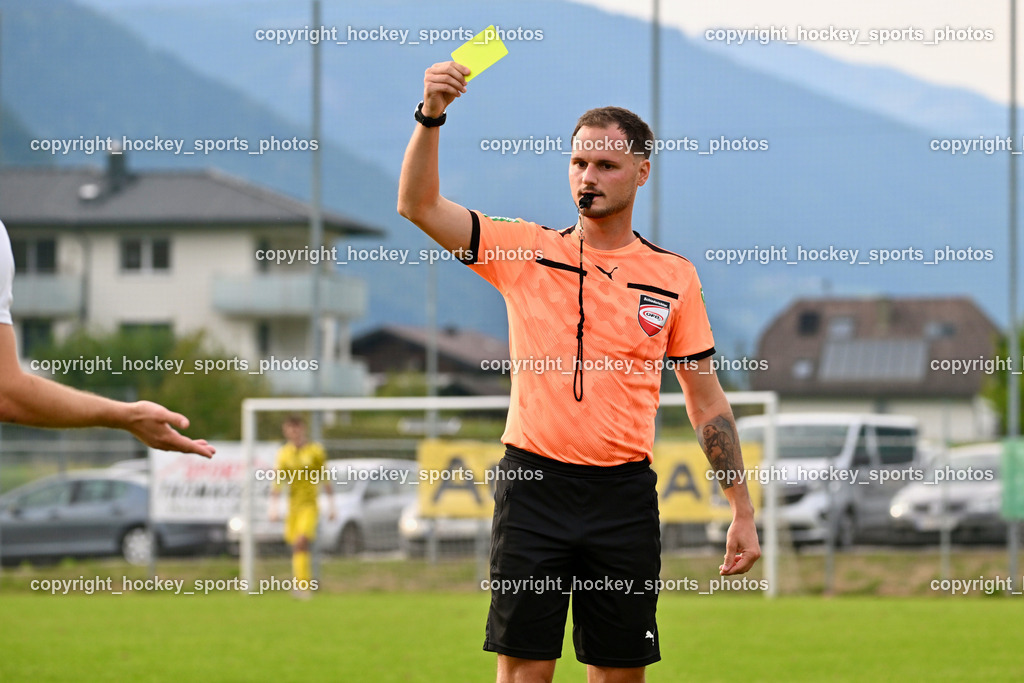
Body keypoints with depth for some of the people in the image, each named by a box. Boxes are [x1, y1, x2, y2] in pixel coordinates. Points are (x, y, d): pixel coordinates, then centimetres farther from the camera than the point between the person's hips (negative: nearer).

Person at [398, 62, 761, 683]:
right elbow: (419, 206, -5)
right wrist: (431, 116, -20)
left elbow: (707, 403, 10)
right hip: (533, 485, -1)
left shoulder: (675, 277, 6)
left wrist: (743, 511, 7)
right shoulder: (525, 249, 5)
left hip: (624, 493, 1)